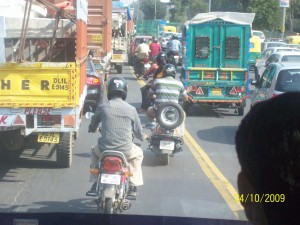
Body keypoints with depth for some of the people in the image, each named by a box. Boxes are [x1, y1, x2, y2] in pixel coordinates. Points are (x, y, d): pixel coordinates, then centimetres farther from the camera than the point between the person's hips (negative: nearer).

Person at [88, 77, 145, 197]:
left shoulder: (102, 107, -1)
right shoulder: (131, 109, -2)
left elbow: (92, 127, 14)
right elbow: (138, 132, 7)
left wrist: (92, 129, 39)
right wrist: (142, 137, 32)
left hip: (104, 150, 1)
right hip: (125, 150, 0)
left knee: (95, 151, 35)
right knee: (138, 154, 33)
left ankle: (95, 184, 32)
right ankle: (133, 186, 24)